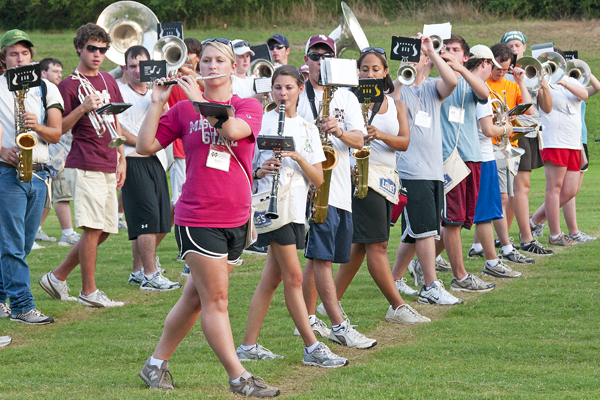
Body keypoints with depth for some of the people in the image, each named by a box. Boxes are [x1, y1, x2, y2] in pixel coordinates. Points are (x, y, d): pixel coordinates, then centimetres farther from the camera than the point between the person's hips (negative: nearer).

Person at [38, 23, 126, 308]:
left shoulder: (108, 81, 17)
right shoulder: (69, 85, -5)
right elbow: (59, 129, -7)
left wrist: (121, 158, 19)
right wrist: (83, 108, -21)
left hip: (108, 166, 8)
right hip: (84, 165, -8)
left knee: (104, 231, 8)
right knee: (93, 229, -9)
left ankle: (58, 277, 18)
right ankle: (89, 291, -1)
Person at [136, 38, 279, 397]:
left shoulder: (249, 107, 4)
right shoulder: (183, 110, 3)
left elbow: (232, 129, -19)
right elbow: (145, 147, -1)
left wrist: (199, 100, -16)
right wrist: (157, 104, -9)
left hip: (236, 218, 3)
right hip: (197, 216, -3)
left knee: (196, 298, 11)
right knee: (215, 300, -6)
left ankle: (156, 364, 24)